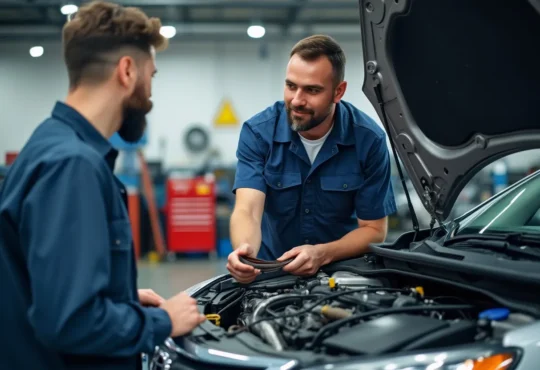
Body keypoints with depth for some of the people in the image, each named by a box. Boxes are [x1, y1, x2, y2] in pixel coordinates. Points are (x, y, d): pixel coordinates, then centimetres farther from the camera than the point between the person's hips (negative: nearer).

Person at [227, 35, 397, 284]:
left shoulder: (369, 139, -12)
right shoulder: (258, 132, -12)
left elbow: (374, 230, -7)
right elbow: (247, 210, -21)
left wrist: (322, 254, -25)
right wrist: (245, 251, -44)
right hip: (270, 269, 0)